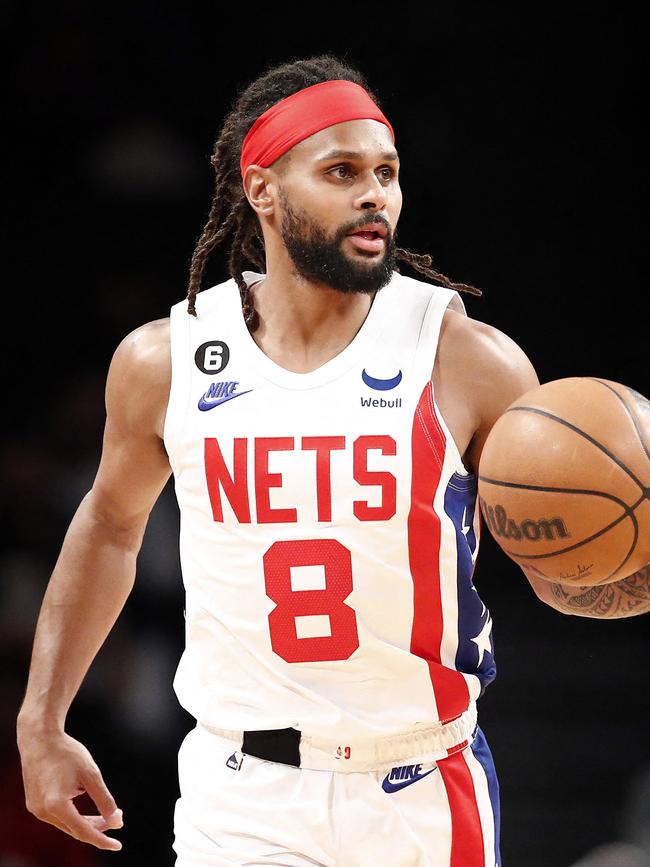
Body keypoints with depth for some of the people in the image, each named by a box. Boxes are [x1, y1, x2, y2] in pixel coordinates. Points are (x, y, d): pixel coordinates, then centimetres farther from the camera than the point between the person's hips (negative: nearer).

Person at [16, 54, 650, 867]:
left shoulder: (472, 363, -7)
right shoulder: (164, 362, -1)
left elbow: (560, 570, 1)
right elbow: (111, 524, 17)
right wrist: (41, 724, 15)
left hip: (422, 800, 0)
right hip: (242, 801, 0)